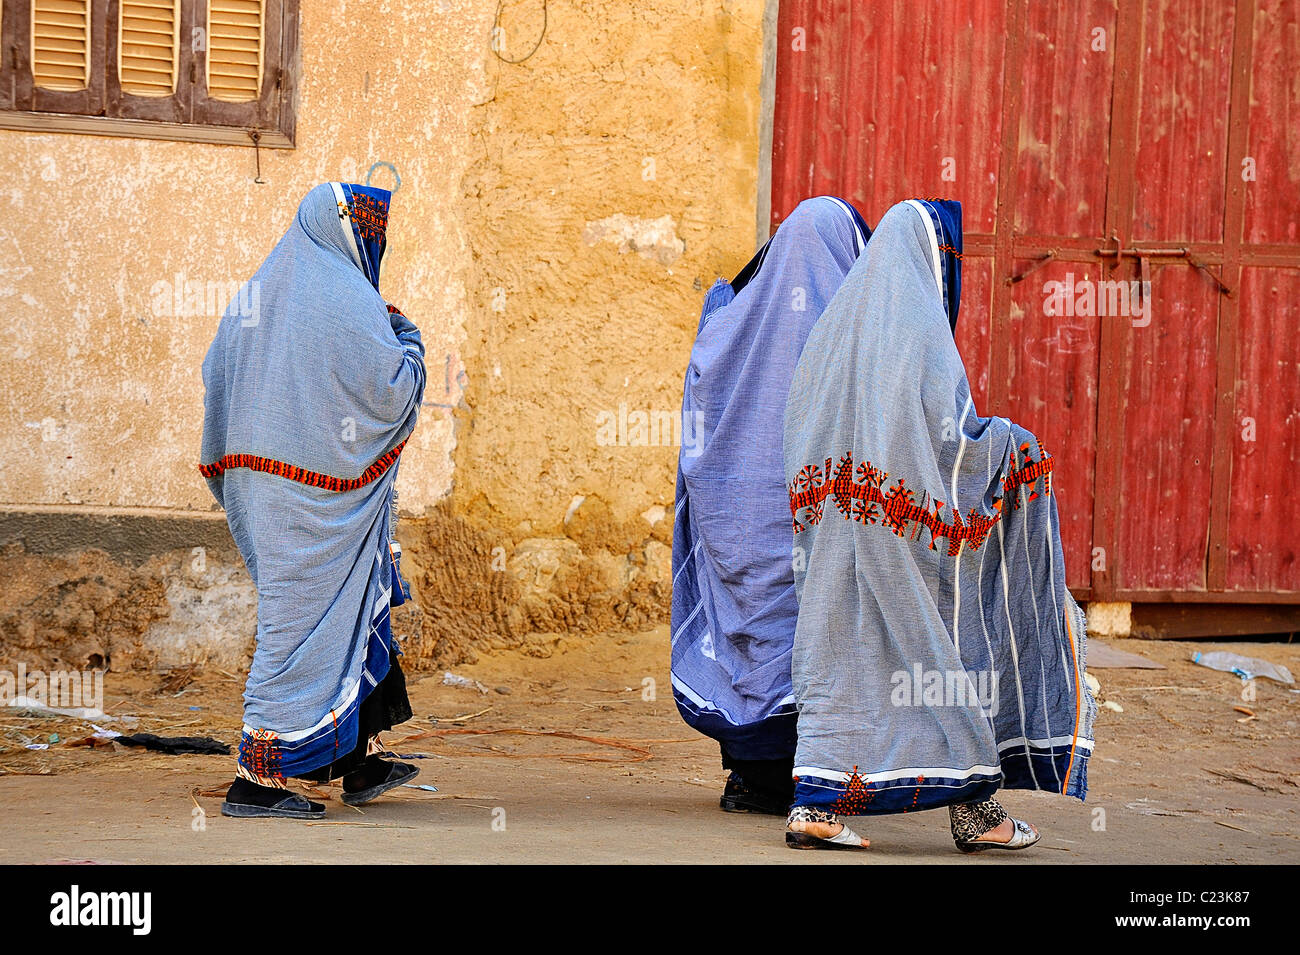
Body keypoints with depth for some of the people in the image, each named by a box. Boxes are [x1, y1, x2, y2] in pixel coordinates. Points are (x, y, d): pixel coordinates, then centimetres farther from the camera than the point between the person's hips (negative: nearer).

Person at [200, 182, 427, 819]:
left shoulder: (260, 292, 13)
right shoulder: (346, 299, -12)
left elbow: (215, 374, 16)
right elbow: (392, 386, -16)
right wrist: (408, 341, 3)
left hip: (263, 480, 9)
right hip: (324, 486, -9)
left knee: (351, 612, 16)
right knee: (304, 621, -5)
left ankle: (361, 762, 19)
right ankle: (256, 779, -5)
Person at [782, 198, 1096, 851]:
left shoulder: (833, 326, 13)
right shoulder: (920, 329, -10)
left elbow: (804, 433, 15)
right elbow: (950, 433, -16)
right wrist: (1009, 441, 2)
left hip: (837, 528, 7)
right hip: (909, 525, -7)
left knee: (838, 654, 6)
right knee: (944, 654, 3)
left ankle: (814, 803, -3)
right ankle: (972, 810, 10)